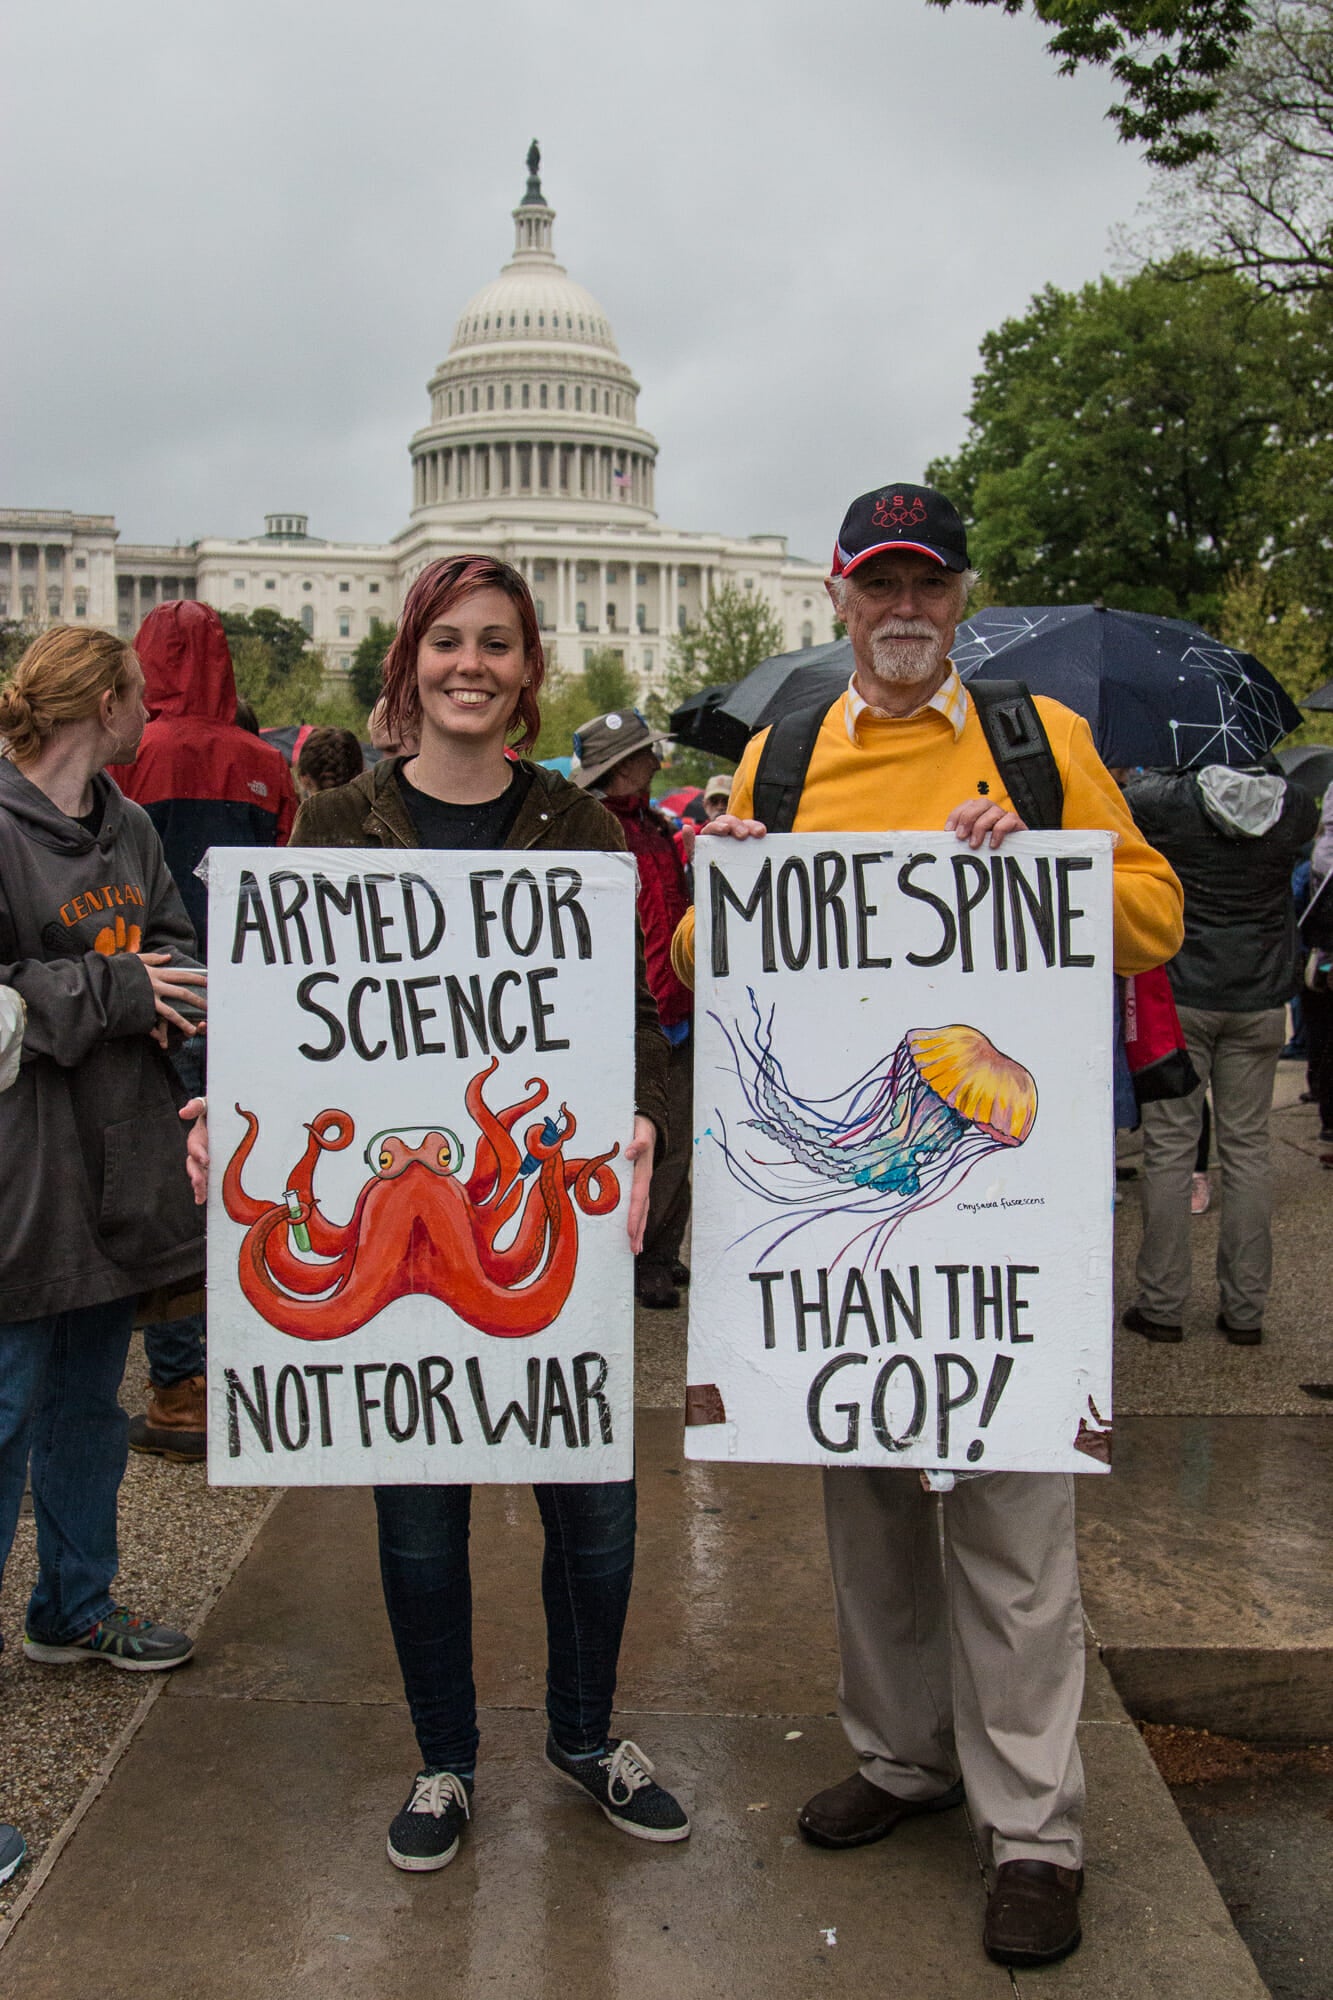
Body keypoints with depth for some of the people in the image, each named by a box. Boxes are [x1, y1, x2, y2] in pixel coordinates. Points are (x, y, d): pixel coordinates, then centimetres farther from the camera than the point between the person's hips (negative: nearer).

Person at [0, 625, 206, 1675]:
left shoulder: (130, 828, 11)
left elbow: (174, 944, 16)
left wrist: (165, 987, -6)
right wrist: (114, 992, -18)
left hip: (118, 1159, 8)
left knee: (88, 1402, 18)